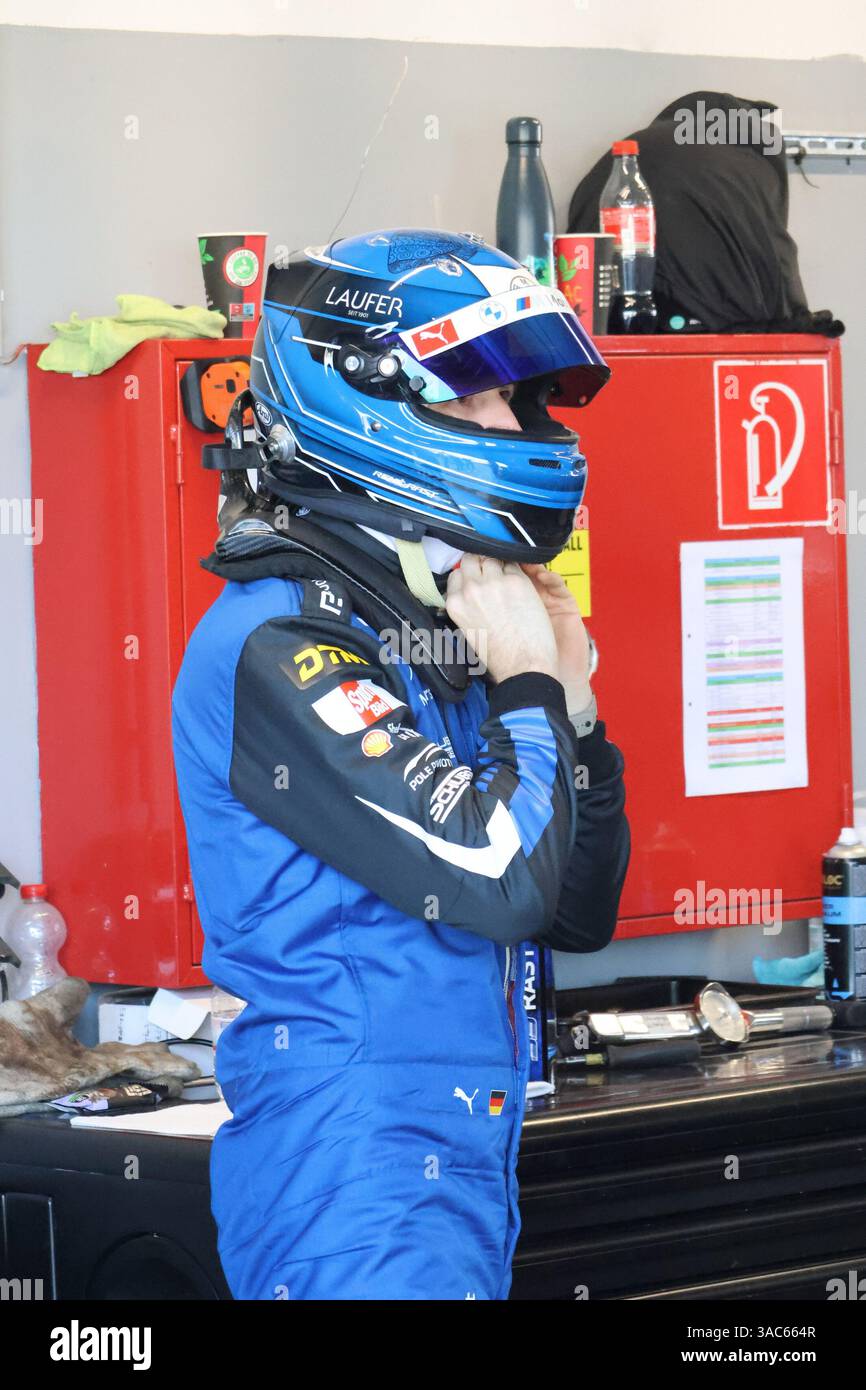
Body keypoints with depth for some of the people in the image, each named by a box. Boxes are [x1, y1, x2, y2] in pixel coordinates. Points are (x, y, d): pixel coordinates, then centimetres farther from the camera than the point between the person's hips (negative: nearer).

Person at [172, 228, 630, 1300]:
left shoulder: (442, 637, 13)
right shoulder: (282, 645, -14)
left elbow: (577, 919, 17)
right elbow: (501, 879, -21)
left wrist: (568, 697, 5)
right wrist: (527, 687, -6)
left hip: (464, 1165, 9)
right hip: (354, 1164, -9)